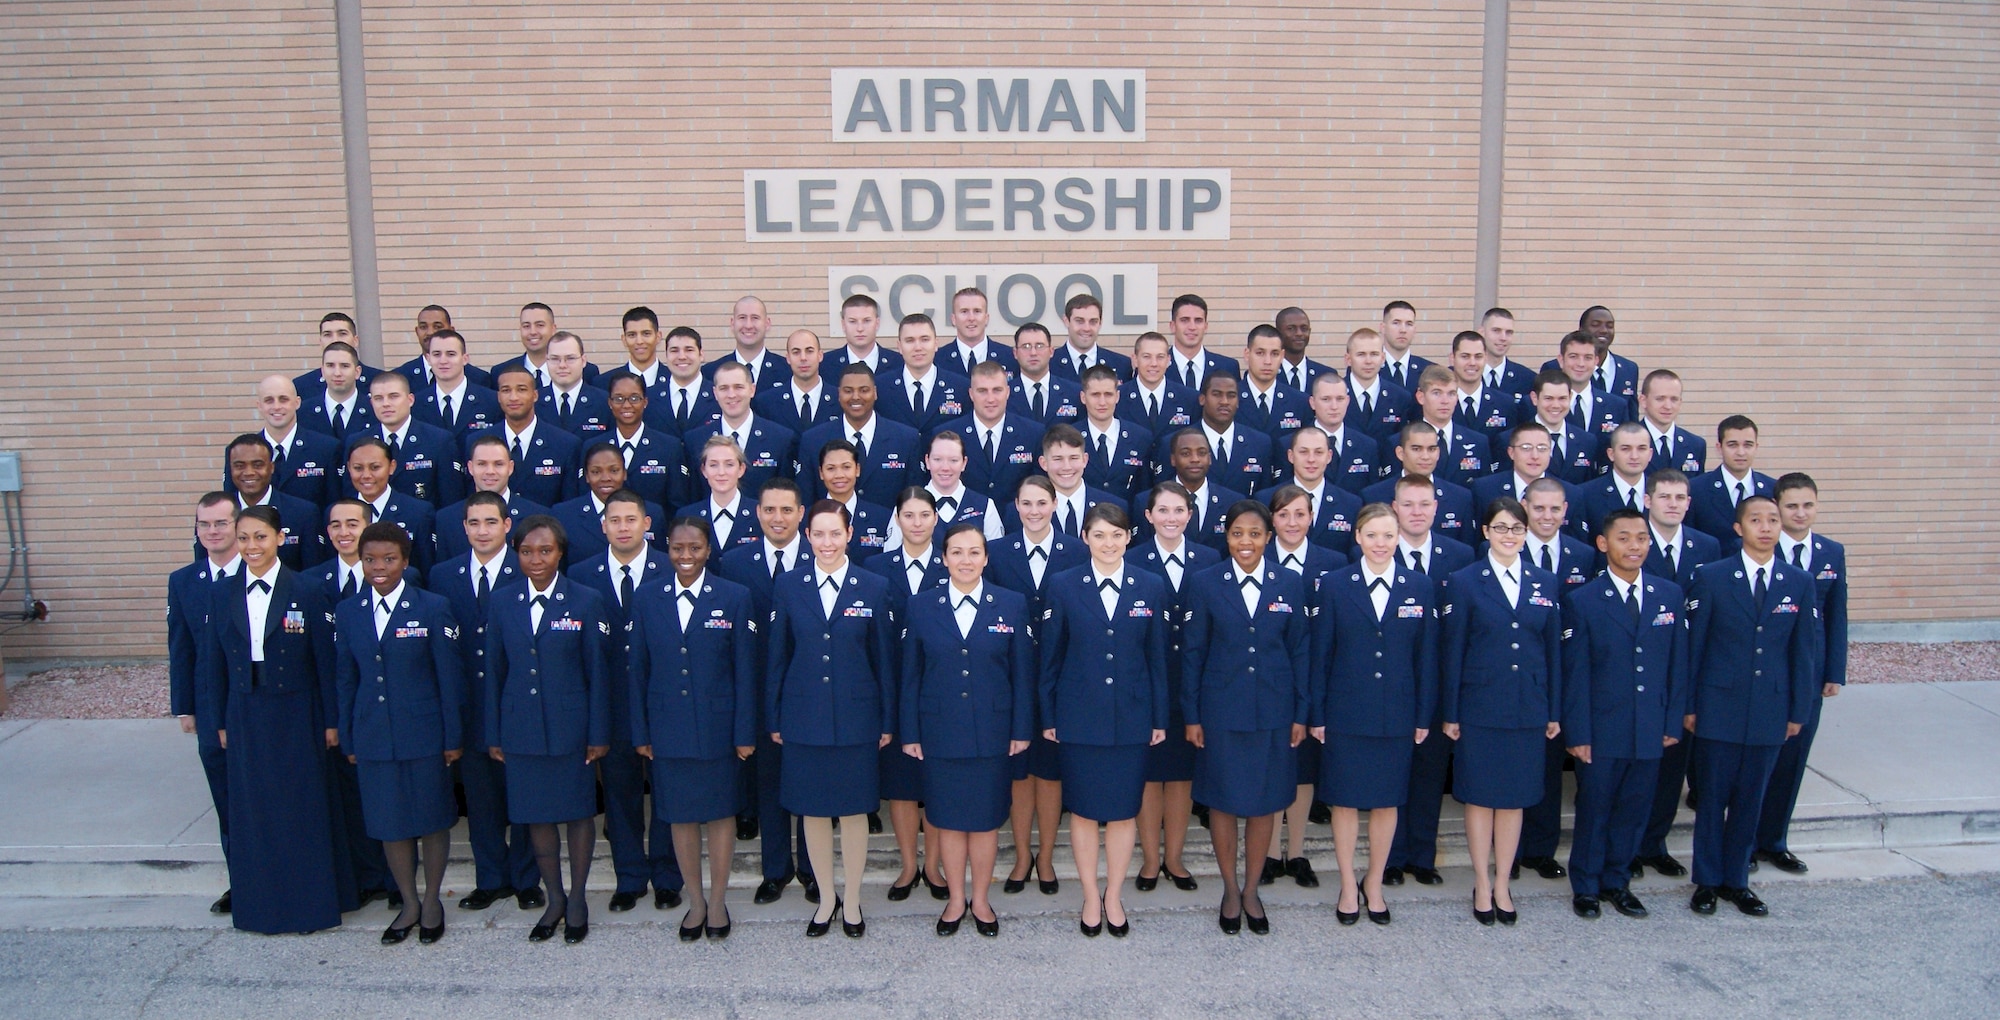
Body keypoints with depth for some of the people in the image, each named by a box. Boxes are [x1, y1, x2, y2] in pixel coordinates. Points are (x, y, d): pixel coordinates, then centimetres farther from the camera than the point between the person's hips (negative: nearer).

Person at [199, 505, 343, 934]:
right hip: (245, 718, 3)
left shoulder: (306, 593, -8)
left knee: (305, 810, 5)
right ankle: (263, 906, 22)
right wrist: (221, 722, 7)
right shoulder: (222, 595, 2)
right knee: (253, 813, 9)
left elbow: (325, 662, -5)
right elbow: (215, 665, 7)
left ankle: (310, 903, 18)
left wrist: (330, 721, -5)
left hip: (296, 717, -3)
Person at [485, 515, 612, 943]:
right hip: (521, 728, 3)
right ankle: (554, 900, 26)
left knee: (579, 811, 7)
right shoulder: (502, 602, 3)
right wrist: (493, 734, 5)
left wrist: (599, 734, -6)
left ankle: (577, 900, 23)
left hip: (571, 727, -2)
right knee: (535, 815, 10)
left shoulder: (586, 601, -5)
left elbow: (598, 672, -4)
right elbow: (495, 672, 6)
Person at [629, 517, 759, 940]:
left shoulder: (735, 597, -4)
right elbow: (637, 669, 3)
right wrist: (640, 731, 1)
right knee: (680, 815, 11)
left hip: (718, 727, -1)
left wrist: (745, 732, -6)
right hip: (668, 728, 2)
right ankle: (695, 900, 27)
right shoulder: (645, 597, 1)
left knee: (720, 813, 9)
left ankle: (717, 901, 25)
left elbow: (745, 671, -4)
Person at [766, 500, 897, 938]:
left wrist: (888, 720, 2)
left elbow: (883, 659, 2)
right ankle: (826, 899, 28)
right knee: (813, 811, 10)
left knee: (854, 811, 8)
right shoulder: (787, 586, 1)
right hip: (804, 718, 1)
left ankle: (852, 901, 25)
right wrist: (774, 718, 4)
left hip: (857, 717, -1)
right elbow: (777, 656, 4)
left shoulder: (874, 588, -2)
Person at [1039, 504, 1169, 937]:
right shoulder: (1063, 585, -2)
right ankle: (1090, 898, 25)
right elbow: (1050, 657, 1)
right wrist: (1048, 717, 0)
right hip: (1079, 718, -1)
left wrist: (1160, 718, 3)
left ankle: (1113, 897, 25)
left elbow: (1158, 657, 4)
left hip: (1132, 718, 1)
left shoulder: (1151, 587, 1)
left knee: (1124, 812, 8)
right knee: (1083, 811, 8)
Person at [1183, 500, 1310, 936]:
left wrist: (1301, 714, 2)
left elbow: (1301, 651, 4)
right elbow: (1192, 652, -1)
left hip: (1273, 712, 1)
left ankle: (1251, 891, 26)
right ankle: (1230, 890, 26)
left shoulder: (1291, 584, 1)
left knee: (1264, 802, 9)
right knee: (1223, 802, 7)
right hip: (1221, 711, -1)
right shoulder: (1205, 584, -3)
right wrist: (1191, 715, -2)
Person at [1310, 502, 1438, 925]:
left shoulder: (1420, 587, 2)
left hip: (1397, 715, 2)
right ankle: (1348, 886, 22)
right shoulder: (1334, 585, -3)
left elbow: (1426, 657, 4)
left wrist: (1424, 716, 2)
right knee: (1345, 801, 6)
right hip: (1346, 713, -1)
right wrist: (1317, 715, -4)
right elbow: (1320, 654, -2)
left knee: (1387, 802, 11)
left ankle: (1375, 884, 27)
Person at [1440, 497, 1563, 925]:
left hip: (1528, 709, 3)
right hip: (1480, 708, -3)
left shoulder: (1545, 583, 6)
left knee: (1515, 799, 10)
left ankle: (1502, 885, 22)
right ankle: (1482, 885, 19)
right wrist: (1450, 713, -6)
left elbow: (1553, 649, 8)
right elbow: (1452, 651, -4)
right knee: (1480, 797, 6)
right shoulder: (1465, 582, -3)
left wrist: (1555, 711, 6)